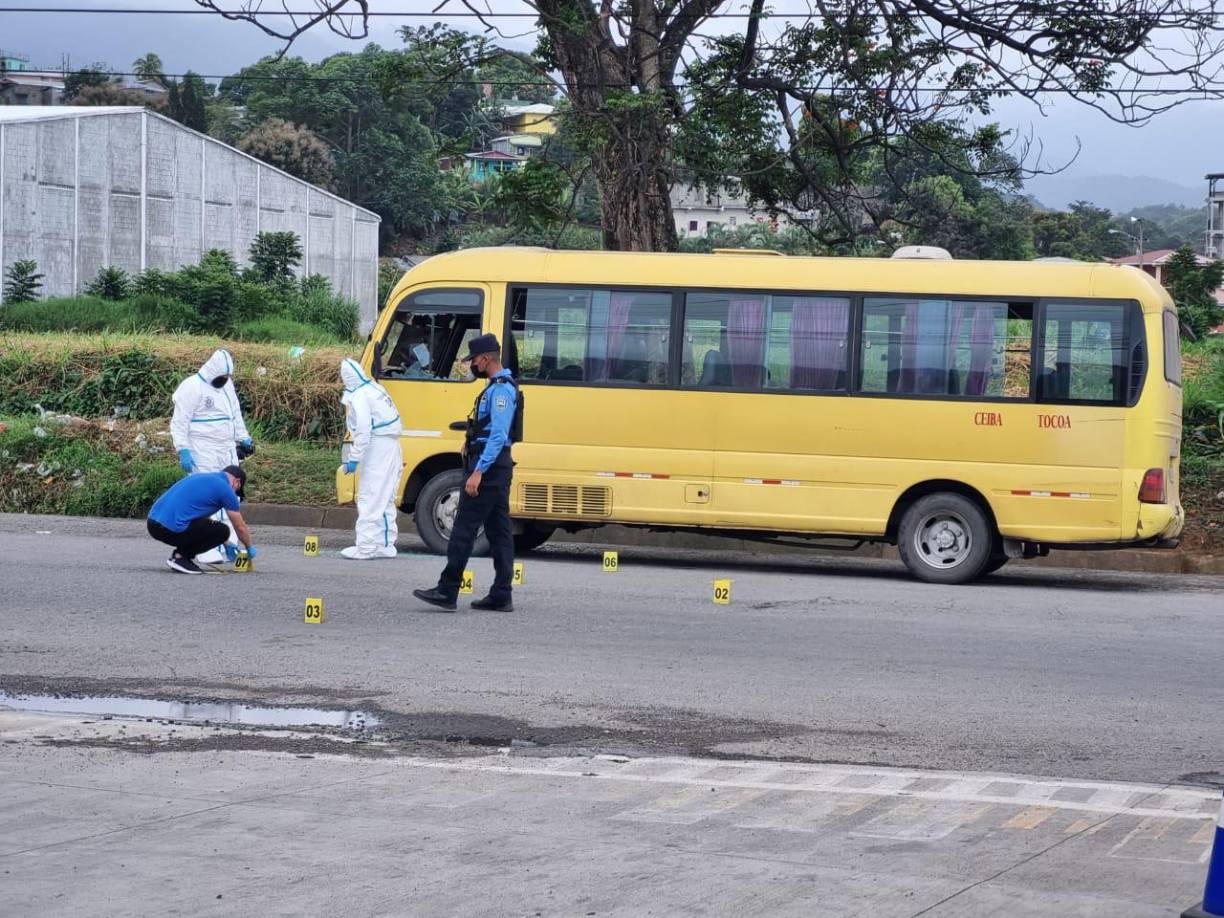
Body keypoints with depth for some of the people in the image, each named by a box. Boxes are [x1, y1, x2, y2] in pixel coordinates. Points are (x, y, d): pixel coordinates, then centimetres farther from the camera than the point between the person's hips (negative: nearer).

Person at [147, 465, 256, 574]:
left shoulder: (203, 479, 26)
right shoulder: (225, 488, 2)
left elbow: (205, 517, 40)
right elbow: (240, 527, 11)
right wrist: (250, 548, 30)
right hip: (171, 528, -9)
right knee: (222, 531, 5)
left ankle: (179, 554, 15)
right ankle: (180, 557, 0)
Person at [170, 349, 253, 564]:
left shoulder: (227, 384, 14)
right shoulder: (192, 387, -10)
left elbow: (235, 414, 28)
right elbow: (179, 422, -11)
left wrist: (243, 439, 23)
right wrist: (183, 451, -17)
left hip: (227, 450, 8)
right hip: (203, 453, -8)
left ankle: (228, 545, 14)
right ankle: (208, 552, -13)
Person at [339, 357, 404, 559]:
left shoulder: (359, 397, -14)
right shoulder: (376, 389, 15)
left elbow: (363, 431, -20)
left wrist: (354, 459, -17)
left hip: (377, 449, -10)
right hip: (391, 448, 10)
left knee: (369, 499, -8)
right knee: (385, 499, 16)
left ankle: (365, 547, -9)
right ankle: (385, 545, 21)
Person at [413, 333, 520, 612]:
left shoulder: (500, 390, -16)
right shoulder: (500, 387, 17)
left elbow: (499, 435, -23)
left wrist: (478, 472, -27)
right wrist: (472, 440, 10)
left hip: (488, 466, -11)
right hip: (499, 466, 11)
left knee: (464, 529, -9)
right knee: (499, 531, 8)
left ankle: (447, 592, -8)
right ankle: (501, 596, 9)